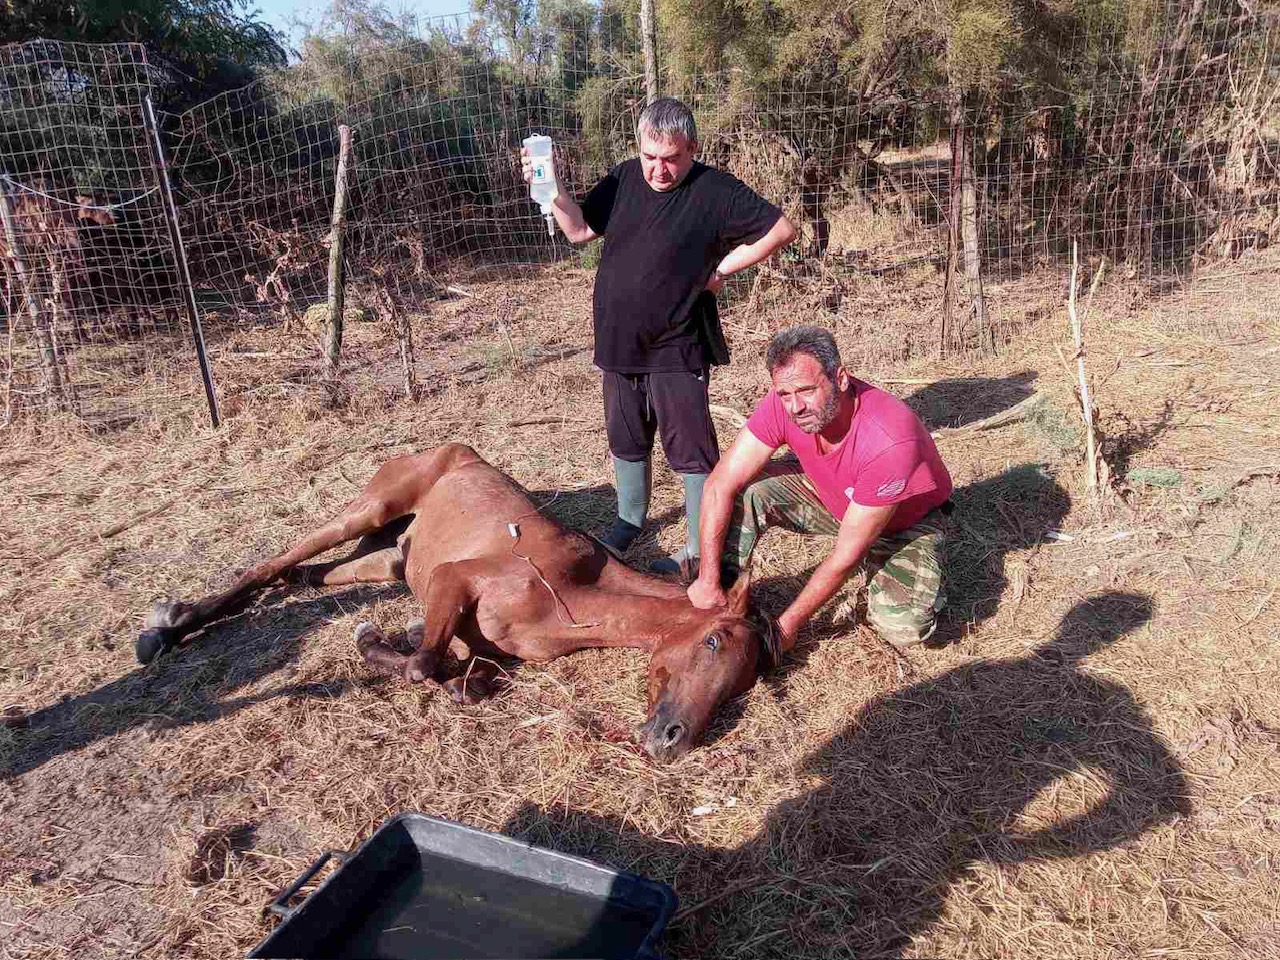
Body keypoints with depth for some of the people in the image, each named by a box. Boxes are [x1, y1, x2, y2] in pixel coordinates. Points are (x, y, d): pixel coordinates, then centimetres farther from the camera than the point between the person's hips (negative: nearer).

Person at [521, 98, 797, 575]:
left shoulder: (715, 190, -11)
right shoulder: (625, 177, 5)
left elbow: (782, 229, -9)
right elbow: (579, 229, 7)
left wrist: (720, 269, -9)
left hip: (677, 350, -6)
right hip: (620, 343, 6)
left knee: (690, 450, 2)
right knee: (626, 441, 19)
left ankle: (700, 549, 13)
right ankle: (629, 520, 39)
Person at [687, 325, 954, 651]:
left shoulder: (890, 440, -40)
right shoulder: (783, 405, -27)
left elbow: (846, 555, -32)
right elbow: (720, 486, -23)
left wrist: (789, 623, -25)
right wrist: (708, 581, -26)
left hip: (907, 520, -3)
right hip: (829, 493, 4)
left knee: (904, 627, -26)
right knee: (745, 490, -21)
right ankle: (726, 593, -4)